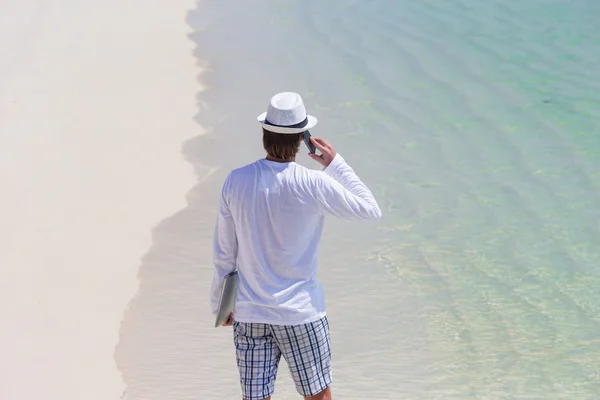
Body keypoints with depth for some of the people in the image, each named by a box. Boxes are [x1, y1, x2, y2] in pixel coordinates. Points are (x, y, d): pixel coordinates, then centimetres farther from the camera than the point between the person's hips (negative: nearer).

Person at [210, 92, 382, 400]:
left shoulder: (236, 181, -7)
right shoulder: (313, 186, -17)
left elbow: (223, 255, 1)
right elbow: (370, 209, -2)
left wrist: (220, 305, 14)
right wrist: (335, 164, 4)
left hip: (249, 314, 3)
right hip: (300, 313, -2)